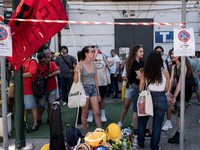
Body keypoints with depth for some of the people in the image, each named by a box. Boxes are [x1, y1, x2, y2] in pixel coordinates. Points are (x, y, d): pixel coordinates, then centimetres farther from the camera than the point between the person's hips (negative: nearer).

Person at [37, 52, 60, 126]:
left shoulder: (52, 63, 0)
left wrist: (48, 76, -17)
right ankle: (39, 119, 17)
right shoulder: (38, 65, 0)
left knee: (51, 104, 7)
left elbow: (58, 72, -13)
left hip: (52, 88, 1)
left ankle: (49, 119, 20)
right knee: (41, 105, 3)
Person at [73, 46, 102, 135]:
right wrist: (76, 72, -26)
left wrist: (98, 93, 16)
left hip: (93, 89, 5)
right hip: (84, 88, -4)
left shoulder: (94, 65, 9)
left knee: (97, 113, 2)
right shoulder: (80, 65, -7)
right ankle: (85, 134, 16)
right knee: (85, 112, 4)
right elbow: (75, 81, -8)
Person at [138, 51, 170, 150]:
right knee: (157, 125, 13)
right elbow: (166, 89, 2)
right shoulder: (165, 72, -6)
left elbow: (140, 89, -1)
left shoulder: (145, 73, -7)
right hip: (161, 99, 0)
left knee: (142, 122, 20)